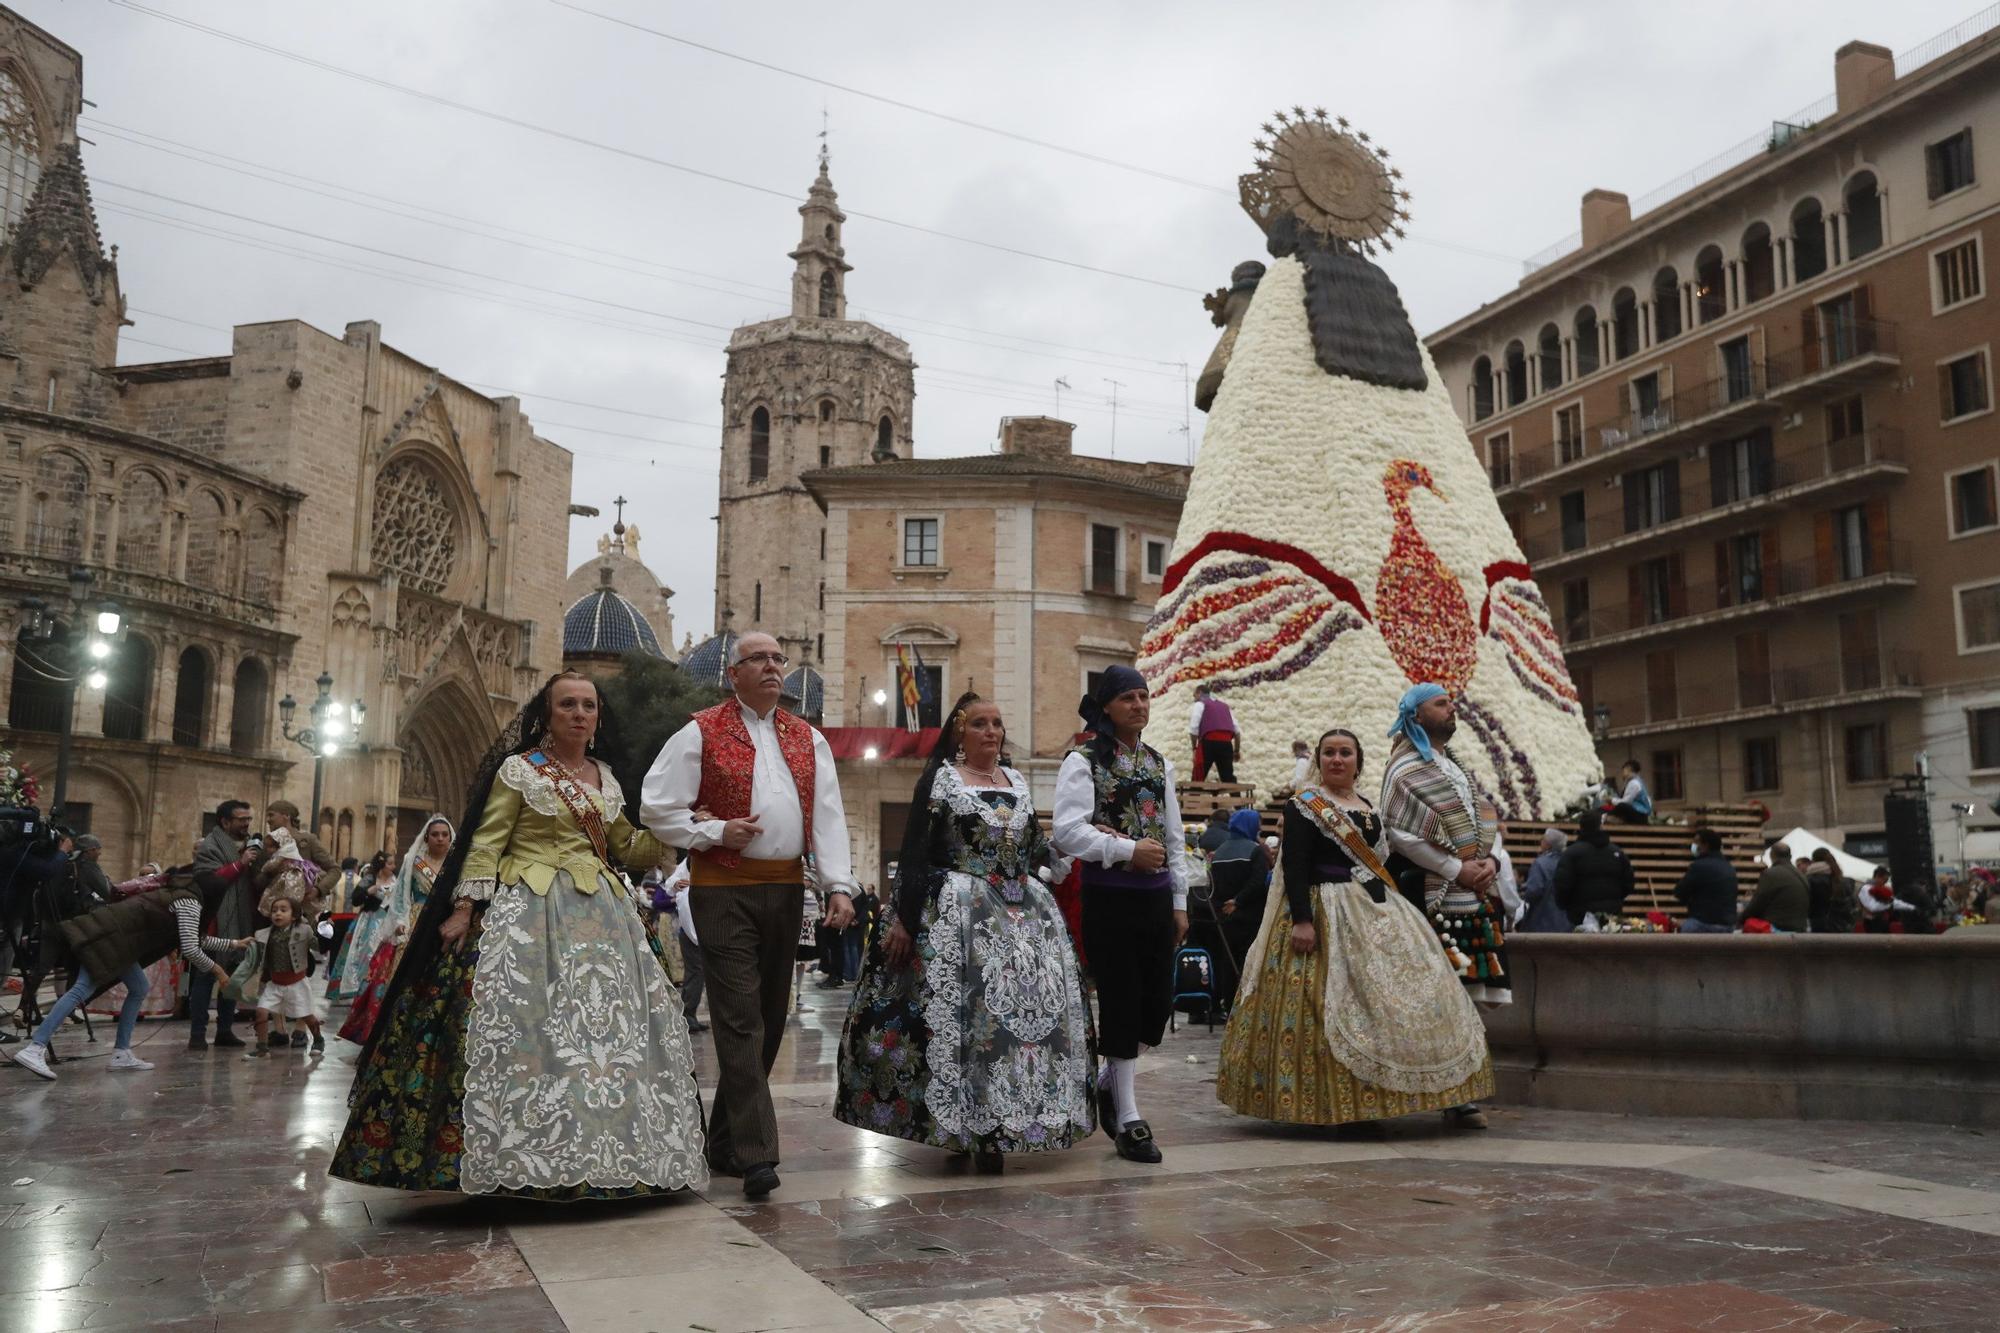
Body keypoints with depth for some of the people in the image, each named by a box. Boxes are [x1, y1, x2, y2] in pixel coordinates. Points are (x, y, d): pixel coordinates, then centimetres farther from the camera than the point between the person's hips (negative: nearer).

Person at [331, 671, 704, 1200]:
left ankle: (598, 1157, 9)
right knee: (524, 1025, -14)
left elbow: (626, 847, 20)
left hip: (600, 912, 5)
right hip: (529, 909, -5)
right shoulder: (518, 769, 0)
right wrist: (463, 908, -12)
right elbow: (485, 843, -4)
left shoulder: (606, 778, 15)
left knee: (604, 1026, 2)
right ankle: (520, 1160, -9)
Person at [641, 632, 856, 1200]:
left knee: (770, 1019, 10)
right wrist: (715, 833, -10)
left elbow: (828, 815, 7)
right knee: (741, 1021, -10)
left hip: (786, 888, 5)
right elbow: (656, 808, -1)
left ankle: (725, 1141, 24)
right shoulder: (701, 733, 1)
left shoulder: (808, 739, 14)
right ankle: (756, 1153, -10)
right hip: (725, 890, -5)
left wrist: (838, 885, -4)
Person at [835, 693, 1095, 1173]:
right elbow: (913, 853, -7)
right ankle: (967, 1125, -2)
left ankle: (993, 1128, 8)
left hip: (1023, 914, 6)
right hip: (955, 916, -5)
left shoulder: (1018, 783, 15)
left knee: (1028, 1008, 0)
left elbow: (1036, 851, 16)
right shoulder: (938, 778, 0)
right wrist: (903, 919, -14)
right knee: (962, 1012, -12)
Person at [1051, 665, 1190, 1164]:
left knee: (1158, 1003, 6)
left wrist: (1179, 901, 13)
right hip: (1109, 896, -6)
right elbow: (1068, 831, -15)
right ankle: (1128, 1120, 10)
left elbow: (1175, 837, 17)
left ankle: (1109, 1081, 31)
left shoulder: (1160, 763, 15)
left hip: (1156, 897, 6)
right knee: (1121, 1002, -1)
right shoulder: (1083, 761, -5)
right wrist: (1129, 850, -19)